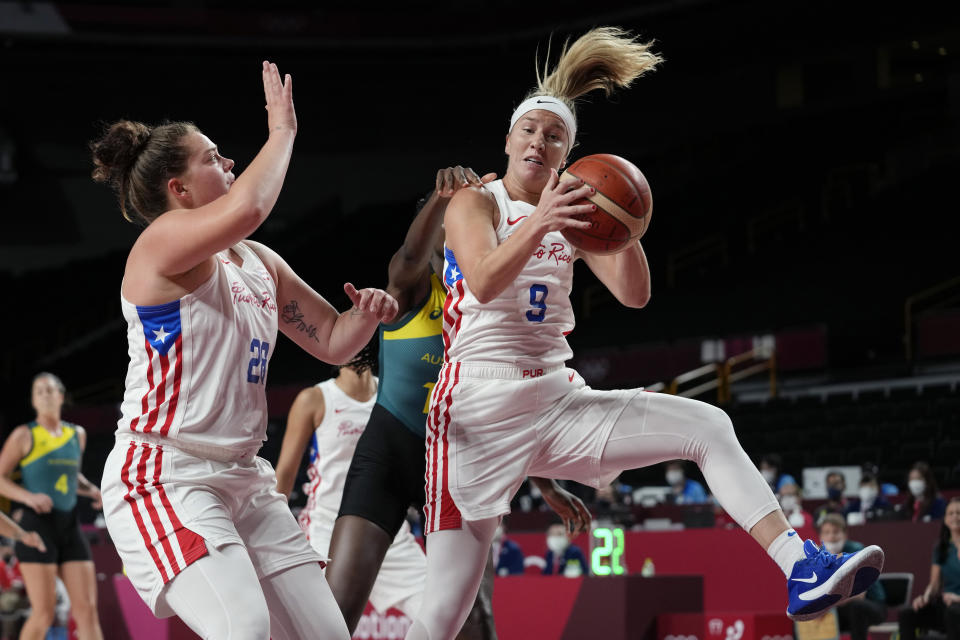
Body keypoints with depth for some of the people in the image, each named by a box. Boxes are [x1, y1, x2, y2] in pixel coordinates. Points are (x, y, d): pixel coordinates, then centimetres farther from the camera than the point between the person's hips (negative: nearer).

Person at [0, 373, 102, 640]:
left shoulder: (77, 435, 14)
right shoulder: (24, 435, -1)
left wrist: (92, 490, 11)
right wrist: (28, 496, -19)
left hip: (70, 527, 5)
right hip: (37, 525, -5)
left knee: (87, 608, -3)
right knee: (44, 612, -10)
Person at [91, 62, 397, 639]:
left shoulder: (259, 263, 16)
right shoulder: (163, 241, -9)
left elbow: (332, 342, 22)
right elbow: (248, 207, -30)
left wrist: (366, 315, -1)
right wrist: (282, 131, -13)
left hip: (242, 479, 9)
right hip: (164, 477, -9)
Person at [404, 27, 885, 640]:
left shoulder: (572, 217, 14)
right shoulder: (475, 202, 0)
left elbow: (634, 294, 3)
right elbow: (483, 282, -20)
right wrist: (540, 223, -36)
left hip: (558, 398, 5)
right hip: (482, 402, -5)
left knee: (709, 426, -10)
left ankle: (801, 570, -16)